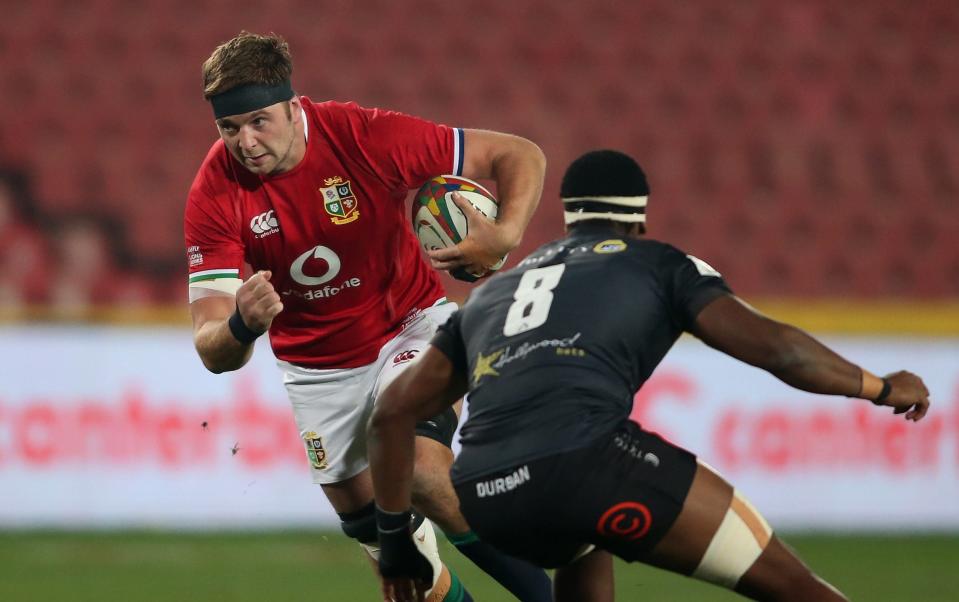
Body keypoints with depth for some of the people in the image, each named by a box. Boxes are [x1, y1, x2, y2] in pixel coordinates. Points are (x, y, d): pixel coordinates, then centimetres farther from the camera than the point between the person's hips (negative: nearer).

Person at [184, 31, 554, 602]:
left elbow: (520, 155, -18)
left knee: (418, 467, -26)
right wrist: (241, 326, -50)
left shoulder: (365, 136, -26)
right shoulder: (216, 195, -22)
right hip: (318, 370, 3)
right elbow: (212, 351, -25)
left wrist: (505, 235, -38)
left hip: (410, 326, -3)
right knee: (367, 519, 8)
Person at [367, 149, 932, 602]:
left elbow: (393, 413, 29)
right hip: (587, 458, -5)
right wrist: (881, 388, 21)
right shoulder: (657, 264, 20)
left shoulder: (492, 292, 33)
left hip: (486, 500, 5)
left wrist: (395, 536, 37)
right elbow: (774, 346, 7)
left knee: (586, 545, 41)